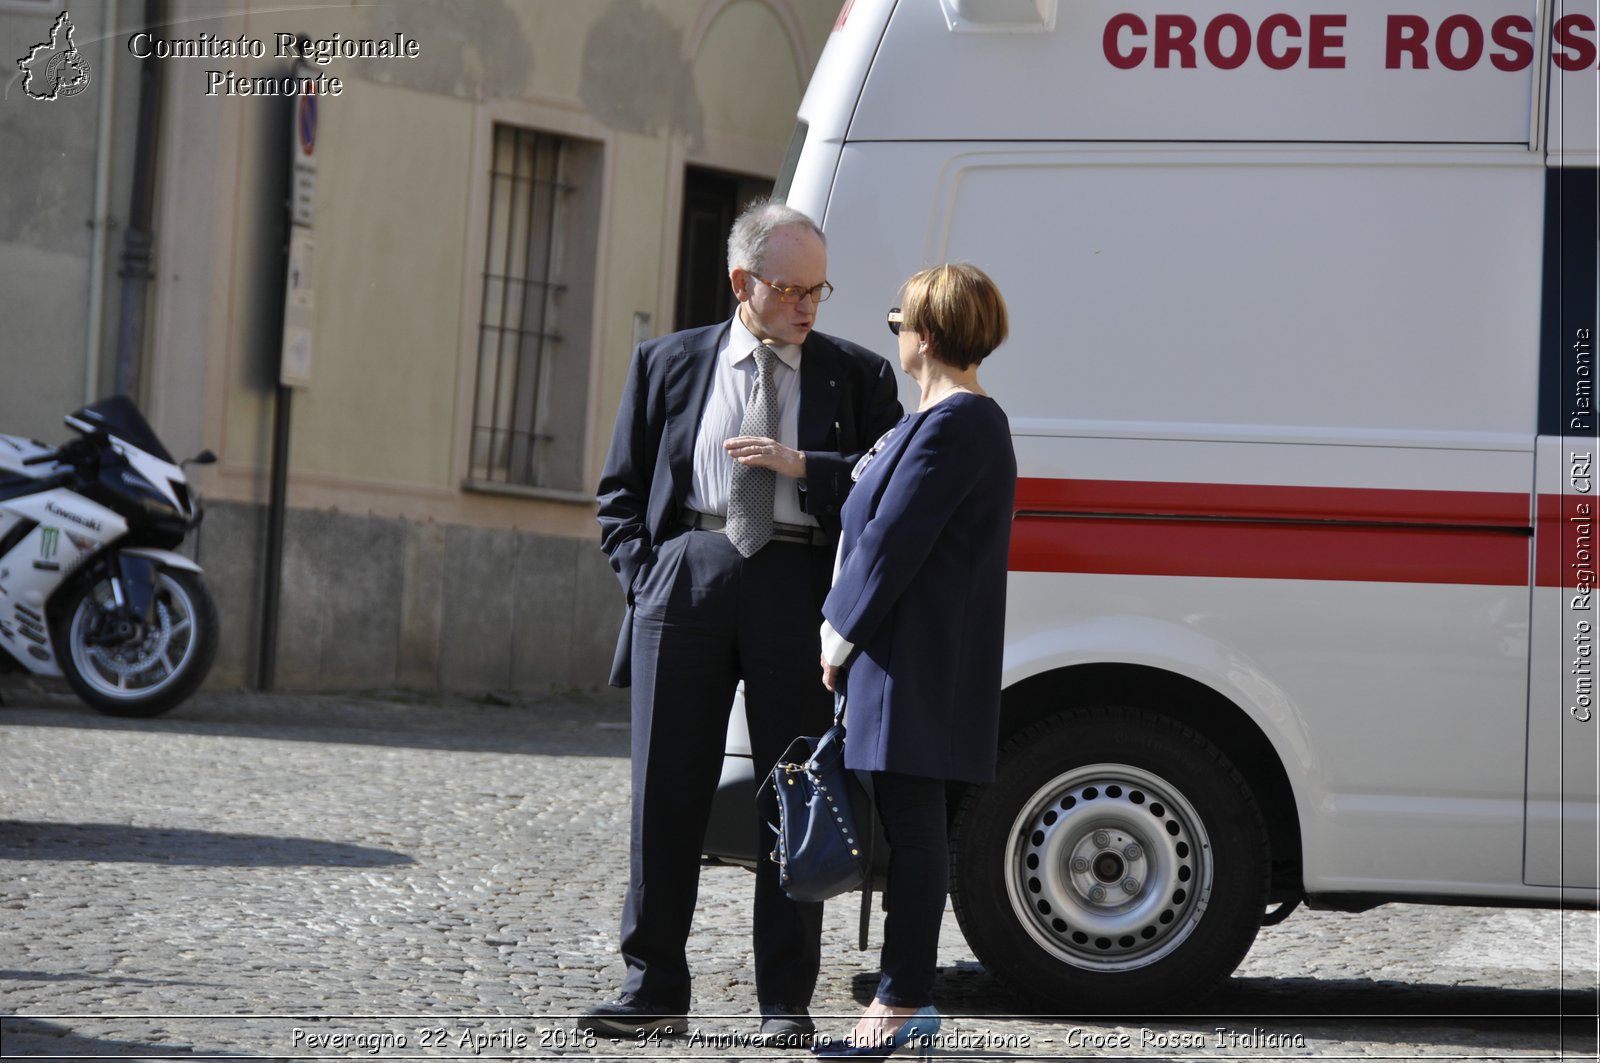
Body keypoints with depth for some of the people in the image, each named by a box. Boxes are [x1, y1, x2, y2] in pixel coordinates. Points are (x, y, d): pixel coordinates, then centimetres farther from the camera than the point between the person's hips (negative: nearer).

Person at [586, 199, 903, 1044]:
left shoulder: (858, 375, 11)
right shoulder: (669, 364, 14)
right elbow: (621, 488, 17)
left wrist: (802, 464, -10)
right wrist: (644, 572, 2)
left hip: (799, 586, -1)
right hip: (687, 573, 1)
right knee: (667, 790, 1)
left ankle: (786, 1000, 7)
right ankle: (654, 988, 9)